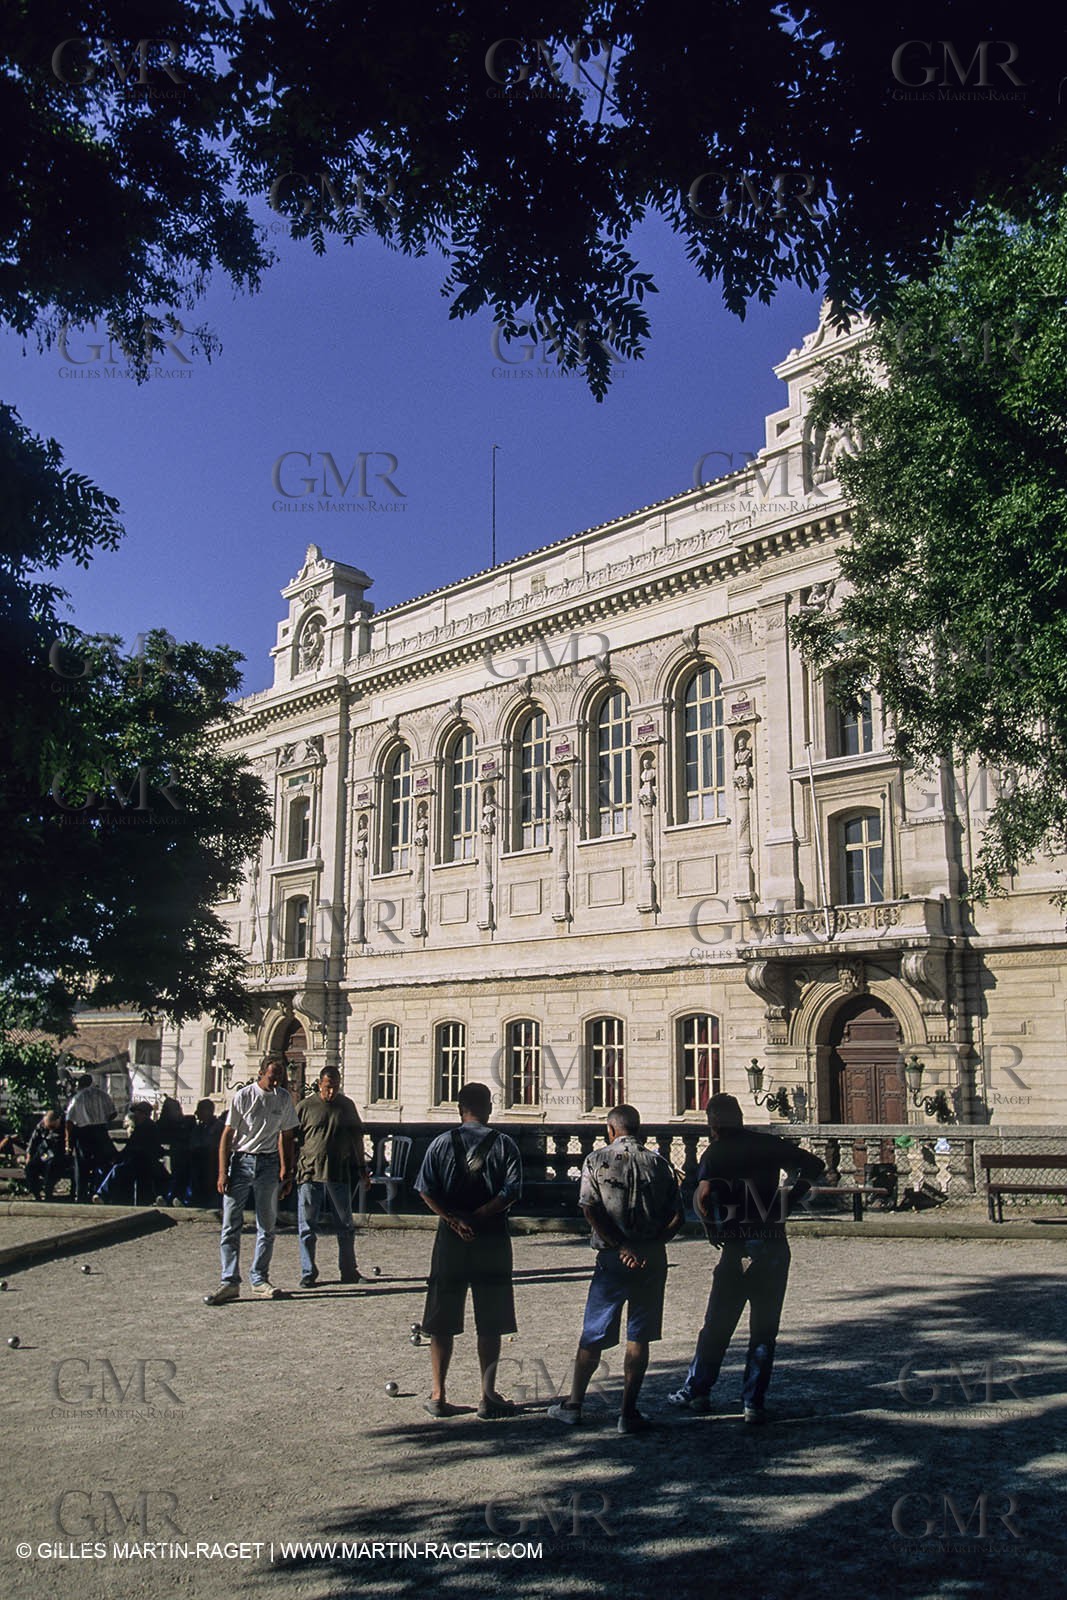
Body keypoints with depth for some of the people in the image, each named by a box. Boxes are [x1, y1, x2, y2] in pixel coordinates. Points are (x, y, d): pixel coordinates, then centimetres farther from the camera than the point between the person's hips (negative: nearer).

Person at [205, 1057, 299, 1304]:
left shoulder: (284, 1098, 6)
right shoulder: (243, 1096, -5)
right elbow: (227, 1135, -3)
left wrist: (286, 1171, 10)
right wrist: (222, 1172, -8)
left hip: (269, 1164, 3)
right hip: (241, 1161, -3)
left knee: (267, 1226, 6)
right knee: (230, 1225, -5)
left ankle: (260, 1279, 14)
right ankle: (230, 1281, -1)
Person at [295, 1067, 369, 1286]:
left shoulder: (347, 1106, 7)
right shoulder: (305, 1106, -1)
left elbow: (356, 1139, 14)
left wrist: (362, 1170, 14)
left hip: (340, 1174, 2)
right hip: (309, 1174, -2)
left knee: (346, 1225, 9)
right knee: (307, 1226, 1)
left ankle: (348, 1271, 22)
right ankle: (308, 1273, 11)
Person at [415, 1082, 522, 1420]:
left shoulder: (442, 1143, 2)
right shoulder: (504, 1144, -1)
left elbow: (426, 1191, -9)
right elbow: (511, 1192, -12)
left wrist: (455, 1220, -10)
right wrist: (479, 1216, -9)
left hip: (450, 1240, 1)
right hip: (493, 1240, -1)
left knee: (442, 1322, 9)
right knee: (490, 1323, 6)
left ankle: (438, 1395, 13)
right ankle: (488, 1397, 8)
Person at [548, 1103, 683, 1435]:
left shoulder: (596, 1160, 0)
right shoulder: (659, 1164, 6)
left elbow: (590, 1210, -10)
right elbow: (677, 1217, -1)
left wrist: (622, 1246, -11)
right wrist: (649, 1246, -5)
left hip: (612, 1259, -1)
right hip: (652, 1259, 1)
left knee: (593, 1335, 11)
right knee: (639, 1337, 8)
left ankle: (574, 1404, 22)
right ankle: (628, 1412, 7)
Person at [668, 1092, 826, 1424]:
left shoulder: (714, 1154, -3)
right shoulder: (769, 1144, 5)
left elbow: (704, 1195, -20)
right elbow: (814, 1166, 7)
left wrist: (715, 1230, -4)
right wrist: (790, 1200, 14)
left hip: (738, 1250, -2)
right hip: (776, 1246, 2)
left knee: (717, 1325, 11)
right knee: (764, 1330, 10)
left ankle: (696, 1391, 22)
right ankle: (754, 1403, 9)